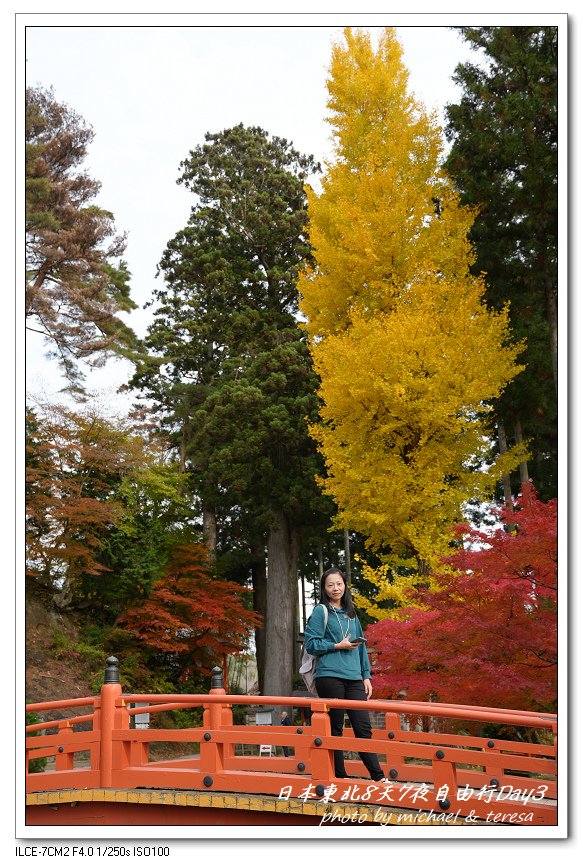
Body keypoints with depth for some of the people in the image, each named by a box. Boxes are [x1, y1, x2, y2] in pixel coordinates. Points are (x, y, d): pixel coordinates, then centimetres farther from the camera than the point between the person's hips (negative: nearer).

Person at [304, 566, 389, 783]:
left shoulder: (351, 614, 19)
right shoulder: (320, 612, 2)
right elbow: (311, 644, -3)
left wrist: (366, 676, 14)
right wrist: (338, 646, -10)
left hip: (353, 678, 5)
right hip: (330, 676, -5)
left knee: (363, 726, -2)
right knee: (335, 728, 0)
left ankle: (378, 776, -2)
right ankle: (339, 776, 6)